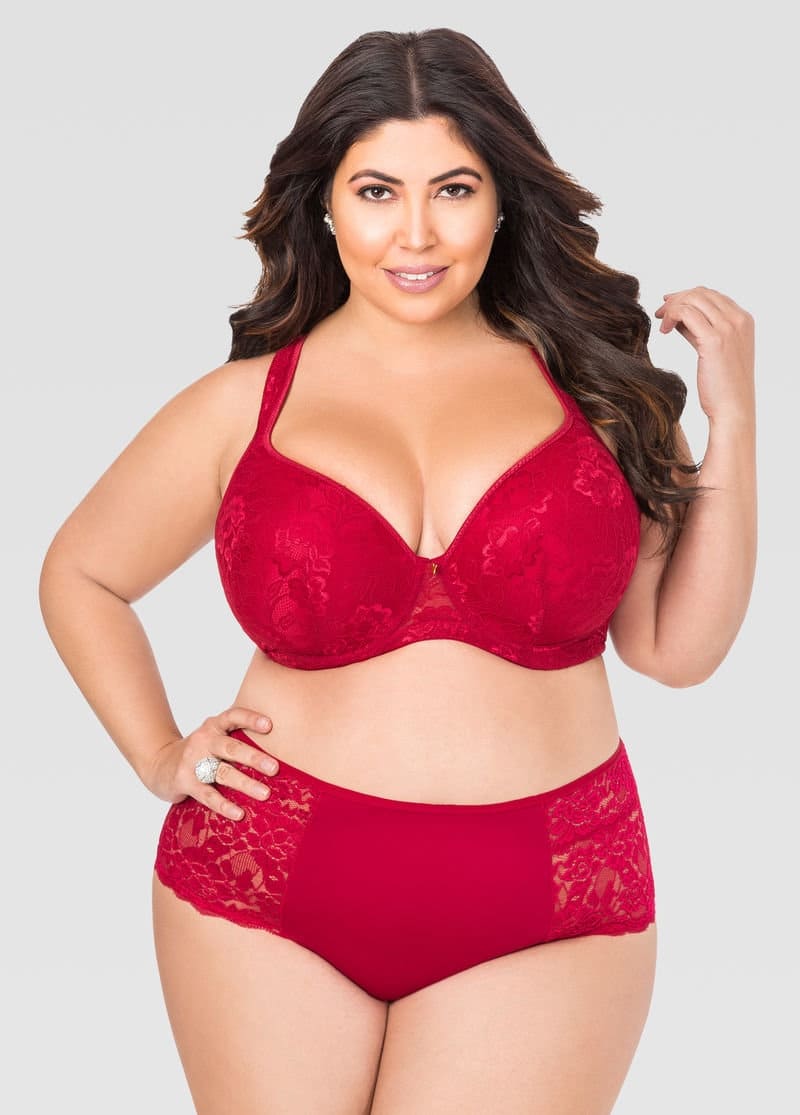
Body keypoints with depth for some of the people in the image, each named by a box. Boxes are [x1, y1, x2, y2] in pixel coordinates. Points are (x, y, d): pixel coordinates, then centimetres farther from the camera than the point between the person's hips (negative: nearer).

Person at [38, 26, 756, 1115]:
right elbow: (80, 576, 15)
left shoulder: (587, 382, 2)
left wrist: (731, 421, -2)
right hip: (270, 901, 1)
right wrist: (159, 756, 5)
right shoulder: (242, 404, 1)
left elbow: (677, 646, 4)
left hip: (542, 922, 0)